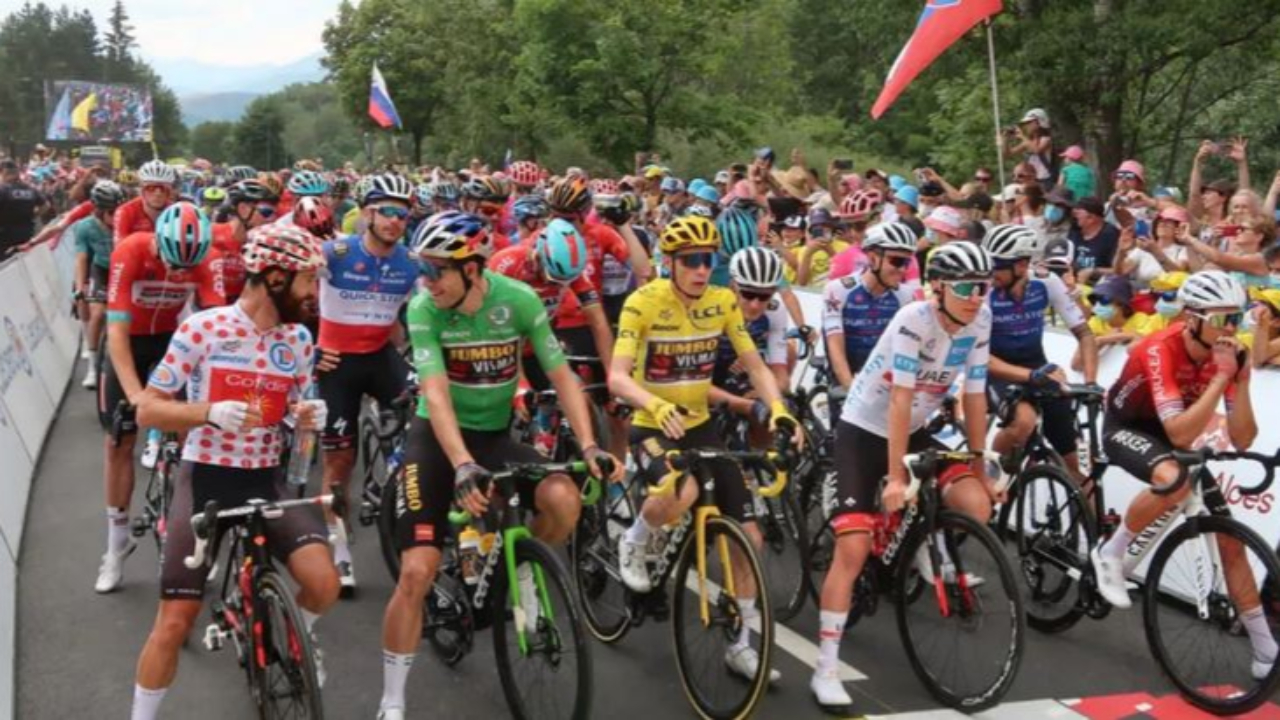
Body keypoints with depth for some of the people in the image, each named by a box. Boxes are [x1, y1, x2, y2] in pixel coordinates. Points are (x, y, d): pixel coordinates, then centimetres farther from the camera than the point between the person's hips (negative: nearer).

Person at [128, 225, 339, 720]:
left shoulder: (298, 339, 1)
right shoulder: (203, 328, -12)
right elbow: (147, 410, -10)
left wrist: (309, 415, -10)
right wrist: (210, 411, -28)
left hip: (265, 481, 3)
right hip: (205, 479, -3)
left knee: (324, 583, -17)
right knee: (175, 621, -5)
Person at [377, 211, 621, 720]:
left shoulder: (519, 300, -15)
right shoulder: (423, 309, -18)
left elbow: (561, 376, -12)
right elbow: (436, 394, -27)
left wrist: (589, 445, -25)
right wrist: (464, 466, -41)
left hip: (495, 434, 2)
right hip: (436, 438, -1)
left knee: (564, 500, -28)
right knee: (417, 572, -11)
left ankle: (523, 570, 6)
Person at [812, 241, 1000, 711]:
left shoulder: (979, 322, -8)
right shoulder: (914, 321, -26)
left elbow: (975, 399, -2)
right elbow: (900, 401, -29)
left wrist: (980, 470, -1)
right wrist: (895, 478, -30)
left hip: (913, 432, 6)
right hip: (863, 431, -5)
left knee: (978, 505, -17)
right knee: (853, 549, -13)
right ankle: (826, 670, -7)